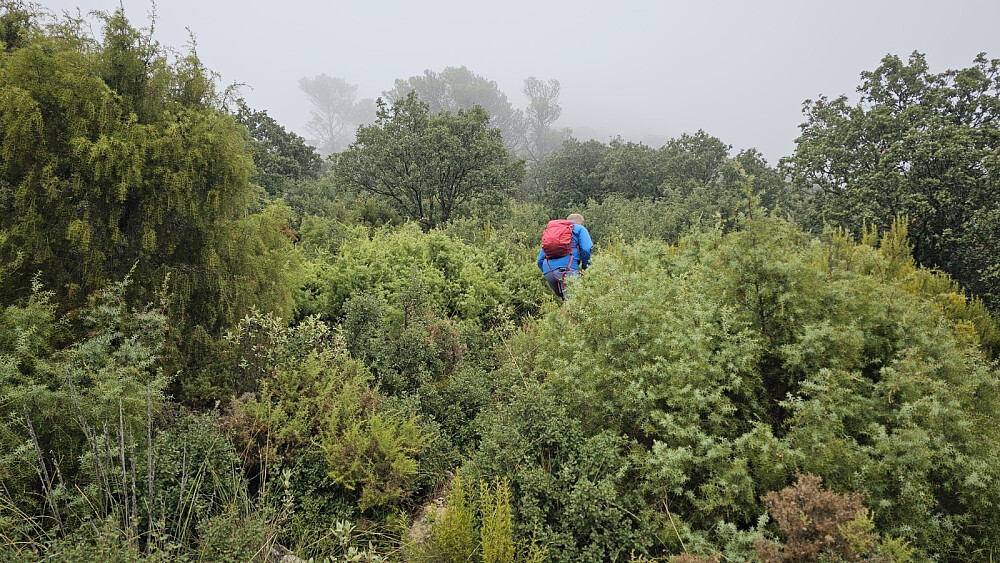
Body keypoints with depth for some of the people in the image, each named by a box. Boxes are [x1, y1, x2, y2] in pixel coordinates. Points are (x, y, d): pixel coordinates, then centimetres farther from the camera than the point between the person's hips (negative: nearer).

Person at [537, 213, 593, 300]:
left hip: (548, 271, 6)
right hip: (567, 268, -6)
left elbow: (540, 261, 27)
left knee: (565, 299, 15)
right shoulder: (580, 228, 19)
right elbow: (586, 249, 0)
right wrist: (584, 269, 11)